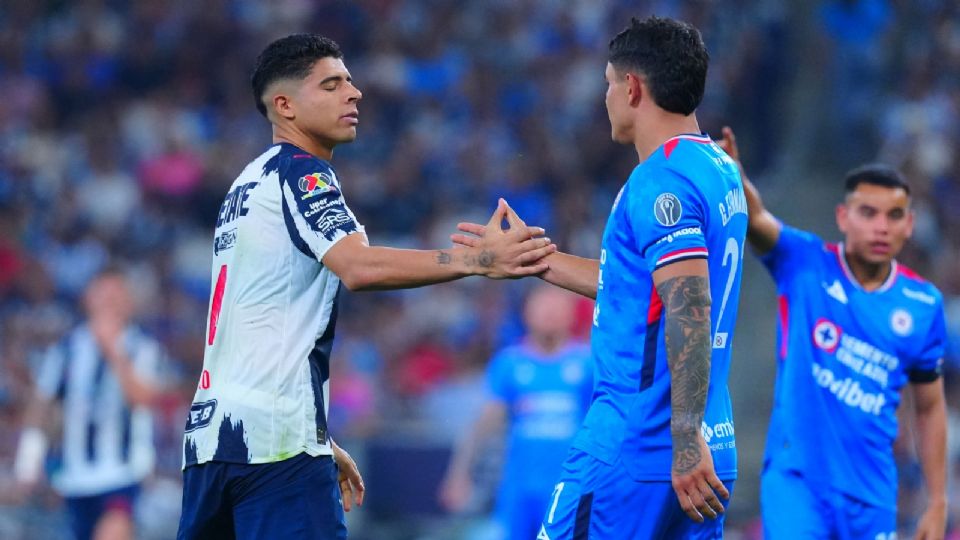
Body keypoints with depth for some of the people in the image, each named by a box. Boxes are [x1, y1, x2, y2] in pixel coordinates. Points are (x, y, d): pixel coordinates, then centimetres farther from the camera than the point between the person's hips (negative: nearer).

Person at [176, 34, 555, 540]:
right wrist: (478, 260, -26)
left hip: (208, 428, 9)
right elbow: (358, 267, -24)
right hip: (271, 434, -9)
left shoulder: (250, 183, 22)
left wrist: (317, 444, 27)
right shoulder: (299, 173, -5)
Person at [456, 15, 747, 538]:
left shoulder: (660, 180, -14)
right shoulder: (717, 169, 16)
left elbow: (689, 315, -22)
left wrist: (687, 443, -25)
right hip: (709, 447, 9)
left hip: (632, 449, -9)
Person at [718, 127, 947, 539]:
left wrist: (938, 504, 10)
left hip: (872, 495, 3)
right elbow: (756, 219, -23)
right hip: (796, 477, -3)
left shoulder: (922, 304, 4)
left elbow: (930, 408, 12)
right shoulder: (806, 265, -3)